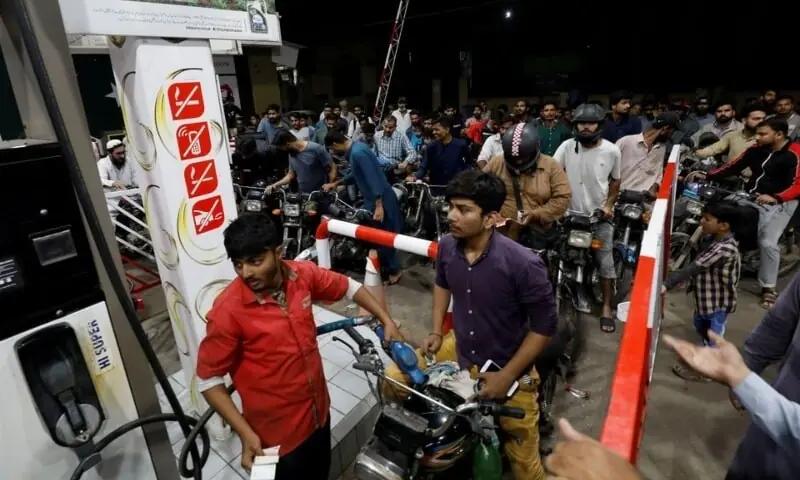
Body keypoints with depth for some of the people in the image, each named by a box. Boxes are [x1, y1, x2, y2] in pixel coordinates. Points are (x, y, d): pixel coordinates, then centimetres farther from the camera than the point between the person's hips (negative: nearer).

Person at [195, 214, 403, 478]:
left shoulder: (303, 274, -13)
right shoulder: (228, 310, -26)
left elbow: (348, 287, 5)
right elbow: (208, 380, -15)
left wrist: (386, 321, 0)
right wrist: (246, 434, -20)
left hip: (318, 412, 5)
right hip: (277, 433, -5)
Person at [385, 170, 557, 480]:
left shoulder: (523, 264, -29)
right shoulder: (447, 246, -11)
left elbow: (545, 325, -17)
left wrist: (506, 376, -17)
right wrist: (436, 332, 4)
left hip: (507, 368, -4)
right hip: (458, 349, 5)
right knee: (393, 379, 3)